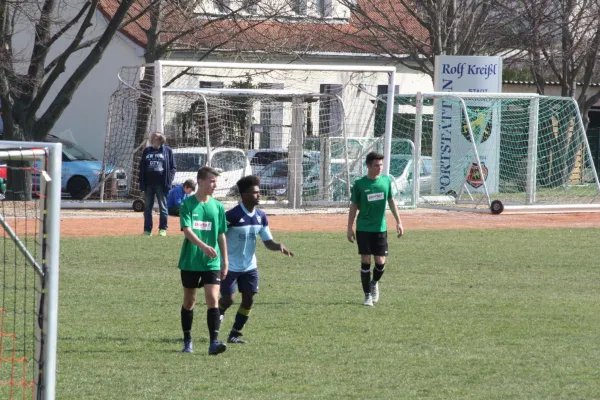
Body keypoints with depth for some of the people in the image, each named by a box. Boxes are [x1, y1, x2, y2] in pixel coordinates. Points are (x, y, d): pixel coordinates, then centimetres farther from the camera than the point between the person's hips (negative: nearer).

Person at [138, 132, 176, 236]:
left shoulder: (167, 151, 2)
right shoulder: (147, 151, 11)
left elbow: (173, 168, 1)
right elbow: (142, 168, 11)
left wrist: (168, 182, -10)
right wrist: (142, 184, 1)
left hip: (161, 184, -3)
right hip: (148, 184, 3)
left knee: (163, 207, 2)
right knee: (147, 208, 5)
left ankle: (163, 229, 10)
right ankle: (147, 230, 10)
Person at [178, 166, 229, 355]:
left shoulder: (217, 206, 6)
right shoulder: (188, 204, -5)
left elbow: (221, 235, 12)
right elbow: (187, 230, -17)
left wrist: (225, 261, 11)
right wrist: (204, 246, -33)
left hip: (212, 262, 2)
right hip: (190, 261, -2)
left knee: (213, 299, -12)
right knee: (189, 301, 9)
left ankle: (214, 342, -16)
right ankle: (187, 341, 23)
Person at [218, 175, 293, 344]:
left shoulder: (261, 216, 1)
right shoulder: (232, 215, -19)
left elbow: (268, 241, 4)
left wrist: (279, 246, -18)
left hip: (249, 267, 6)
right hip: (230, 266, -6)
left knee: (248, 300, 1)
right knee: (228, 299, -4)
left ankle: (235, 333, 13)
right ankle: (219, 311, 30)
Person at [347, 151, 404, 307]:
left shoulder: (386, 181, 1)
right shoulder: (359, 184, -5)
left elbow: (391, 201, 12)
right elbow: (354, 206, 2)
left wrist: (398, 221, 8)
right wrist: (349, 228, 0)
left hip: (380, 228, 2)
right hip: (363, 228, -2)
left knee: (380, 262, -2)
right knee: (365, 261, -3)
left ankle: (374, 283, 30)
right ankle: (367, 295, 8)